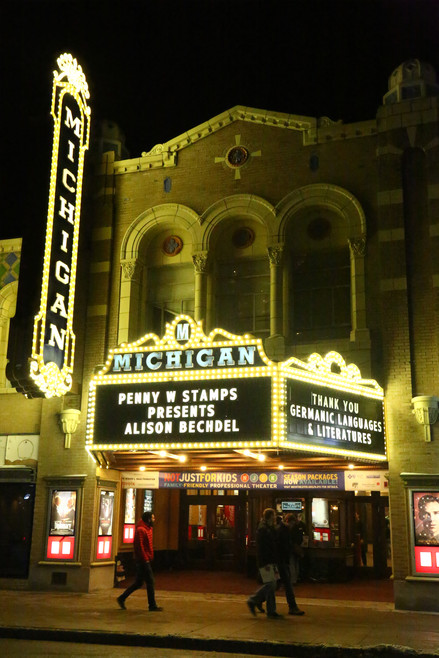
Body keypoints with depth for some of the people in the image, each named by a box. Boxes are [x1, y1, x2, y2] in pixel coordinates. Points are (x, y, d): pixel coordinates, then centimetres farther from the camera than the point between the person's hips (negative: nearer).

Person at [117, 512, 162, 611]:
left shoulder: (147, 529, 16)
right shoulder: (141, 530, -15)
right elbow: (139, 546, -20)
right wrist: (145, 559, -20)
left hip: (145, 560, 10)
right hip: (143, 561, -10)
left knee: (138, 582, 14)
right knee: (150, 582, -3)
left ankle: (122, 598, 20)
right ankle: (152, 606, 5)